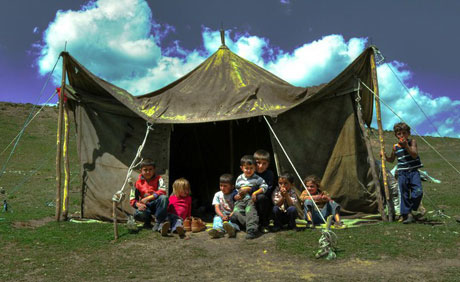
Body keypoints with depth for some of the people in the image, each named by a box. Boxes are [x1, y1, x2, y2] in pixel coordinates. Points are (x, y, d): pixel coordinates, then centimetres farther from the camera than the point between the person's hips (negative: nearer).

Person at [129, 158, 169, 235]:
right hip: (145, 206, 1)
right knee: (138, 214, -34)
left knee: (164, 198, -33)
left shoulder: (158, 179, 5)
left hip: (156, 204, 0)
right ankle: (148, 221, 4)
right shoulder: (138, 183, 7)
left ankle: (158, 223, -27)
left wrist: (148, 198, -21)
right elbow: (132, 200, 5)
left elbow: (162, 191, -14)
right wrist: (138, 204, -19)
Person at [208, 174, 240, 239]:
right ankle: (218, 230, -59)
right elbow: (217, 208, -1)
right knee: (217, 218, -28)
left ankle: (231, 228, -67)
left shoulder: (235, 195, 2)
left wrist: (231, 215, -26)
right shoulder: (217, 195, 9)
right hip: (221, 215, 2)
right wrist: (222, 216, -19)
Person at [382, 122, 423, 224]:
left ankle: (411, 210, 4)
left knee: (418, 192, -16)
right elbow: (391, 159, 21)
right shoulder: (395, 147, 6)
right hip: (402, 173, 2)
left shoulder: (412, 142, 0)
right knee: (404, 194, 2)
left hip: (414, 172, -2)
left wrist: (406, 146, -25)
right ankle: (406, 214, 10)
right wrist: (385, 157, 1)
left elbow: (415, 155, -16)